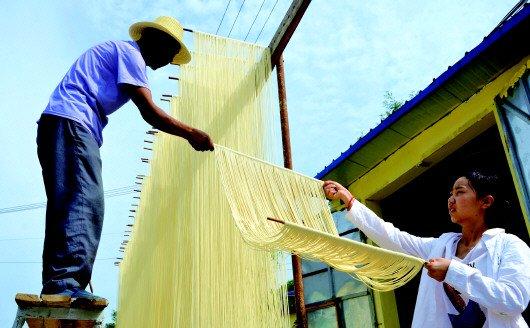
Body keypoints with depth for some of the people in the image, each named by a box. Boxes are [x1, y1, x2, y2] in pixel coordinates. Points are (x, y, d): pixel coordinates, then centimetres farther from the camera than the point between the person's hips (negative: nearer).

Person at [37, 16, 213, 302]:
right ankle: (66, 284, -27)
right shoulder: (129, 52, -1)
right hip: (70, 123, -10)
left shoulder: (117, 52, 30)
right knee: (85, 202, -20)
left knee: (68, 207, 2)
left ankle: (57, 289, 0)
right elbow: (149, 112, -11)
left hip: (57, 124, 10)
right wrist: (191, 134, -6)